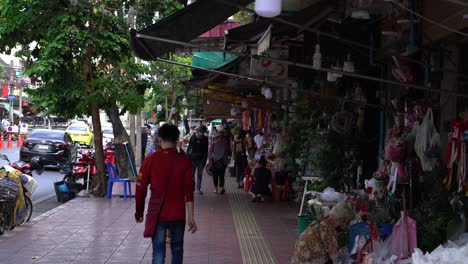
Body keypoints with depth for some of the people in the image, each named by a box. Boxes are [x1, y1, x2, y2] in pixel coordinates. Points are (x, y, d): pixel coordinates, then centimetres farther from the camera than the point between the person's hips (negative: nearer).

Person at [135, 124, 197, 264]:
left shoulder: (150, 159, -5)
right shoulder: (185, 160, -4)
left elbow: (141, 188, -2)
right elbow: (189, 191, -9)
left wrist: (139, 212, 10)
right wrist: (191, 217, -7)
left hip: (157, 214, -1)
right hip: (178, 214, 1)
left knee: (158, 250, 2)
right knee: (177, 249, 17)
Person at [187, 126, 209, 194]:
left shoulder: (205, 139, -1)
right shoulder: (193, 137, -4)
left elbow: (206, 150, 3)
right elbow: (189, 148, 1)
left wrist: (205, 160, -1)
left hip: (201, 159, 1)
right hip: (193, 159, -1)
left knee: (199, 175, 9)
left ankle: (199, 189, 18)